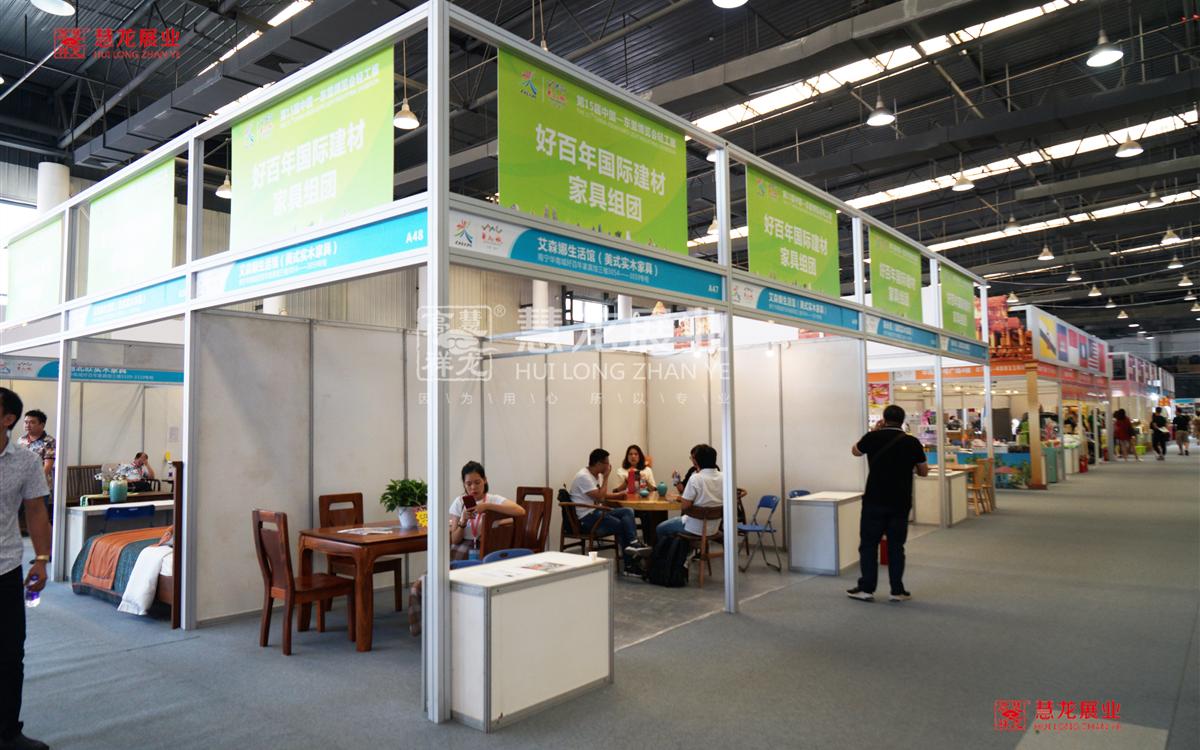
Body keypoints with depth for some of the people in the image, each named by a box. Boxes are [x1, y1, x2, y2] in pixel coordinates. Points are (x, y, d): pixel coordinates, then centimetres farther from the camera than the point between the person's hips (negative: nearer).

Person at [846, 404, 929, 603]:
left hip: (874, 501, -1)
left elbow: (855, 451, 16)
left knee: (868, 544, 7)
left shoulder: (873, 438, -5)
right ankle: (897, 590, 12)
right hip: (900, 503, 1)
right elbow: (924, 472, 7)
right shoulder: (912, 442, -3)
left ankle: (866, 589, 9)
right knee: (896, 546, 9)